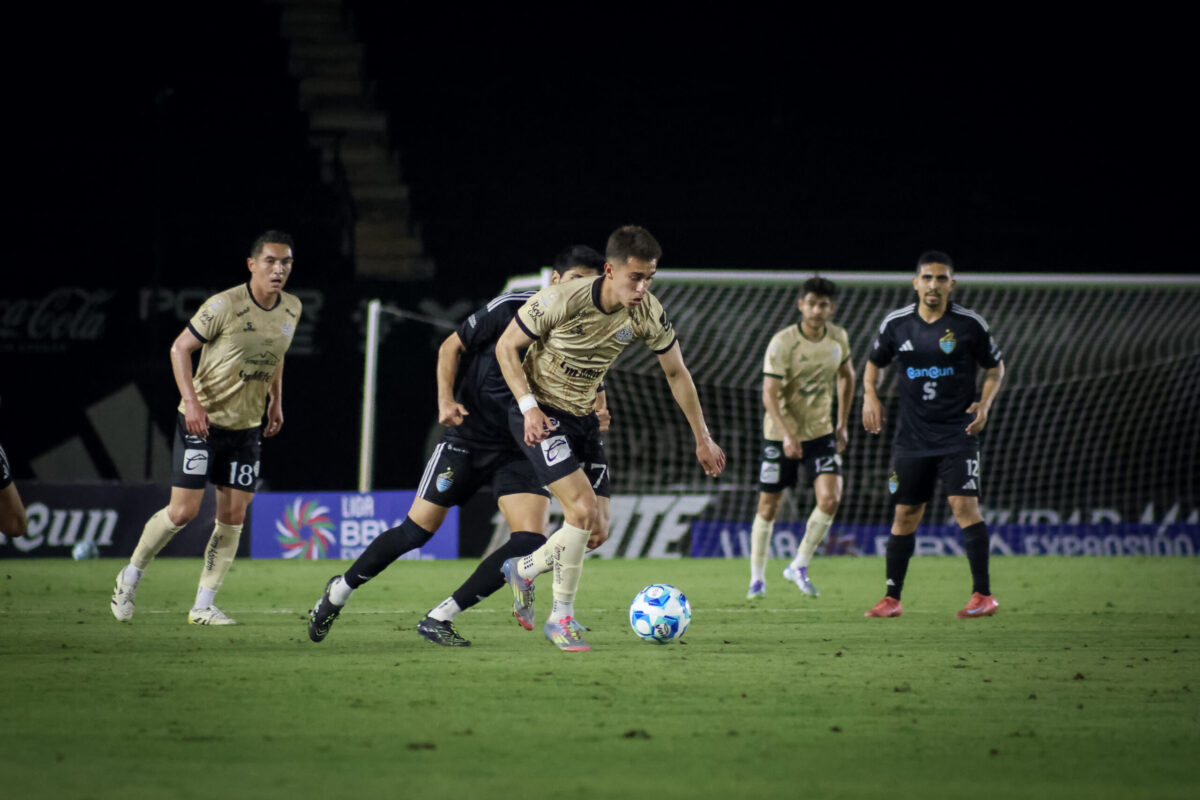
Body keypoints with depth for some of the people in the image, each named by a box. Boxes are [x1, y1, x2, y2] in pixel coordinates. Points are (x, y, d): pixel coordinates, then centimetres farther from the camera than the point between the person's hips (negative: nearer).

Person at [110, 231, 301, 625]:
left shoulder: (291, 309, 2)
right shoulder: (224, 305, -18)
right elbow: (180, 348, -11)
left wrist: (276, 400, 15)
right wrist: (191, 401, -21)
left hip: (247, 427, 6)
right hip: (202, 421, -6)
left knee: (233, 515, 0)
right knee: (183, 511, -8)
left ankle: (203, 606, 8)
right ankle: (131, 576, 16)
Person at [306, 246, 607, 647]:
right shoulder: (511, 308, -11)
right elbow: (452, 347, 0)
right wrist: (446, 400, -13)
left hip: (521, 449, 3)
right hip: (468, 437, -3)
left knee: (531, 540, -17)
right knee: (417, 530, -4)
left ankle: (440, 618, -6)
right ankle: (340, 590, 20)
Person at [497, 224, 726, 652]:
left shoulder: (647, 313, -11)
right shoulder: (561, 300, -26)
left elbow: (676, 372, 4)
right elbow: (506, 347, -13)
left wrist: (703, 439, 6)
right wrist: (529, 406, -24)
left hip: (583, 418, 6)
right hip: (539, 415, -6)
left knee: (597, 528, 2)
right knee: (584, 508, -21)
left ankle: (524, 569, 30)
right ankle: (561, 618, -6)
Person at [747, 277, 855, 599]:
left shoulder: (838, 338, -2)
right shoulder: (782, 343, -18)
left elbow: (846, 376, 18)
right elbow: (769, 394, -21)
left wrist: (842, 424, 15)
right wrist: (787, 435, -32)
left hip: (821, 431, 3)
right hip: (780, 434, -3)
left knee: (830, 499, -14)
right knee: (768, 506, 3)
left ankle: (799, 566, 4)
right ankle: (757, 578, 20)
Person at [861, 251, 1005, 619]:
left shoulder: (969, 324, -4)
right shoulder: (896, 323, 3)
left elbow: (995, 367, 7)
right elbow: (875, 362, 19)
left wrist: (985, 403, -9)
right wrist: (870, 395, 0)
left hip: (958, 434, -3)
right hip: (912, 437, 3)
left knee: (964, 505, -17)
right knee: (905, 515, 7)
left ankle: (983, 595, -14)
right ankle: (892, 598, 16)